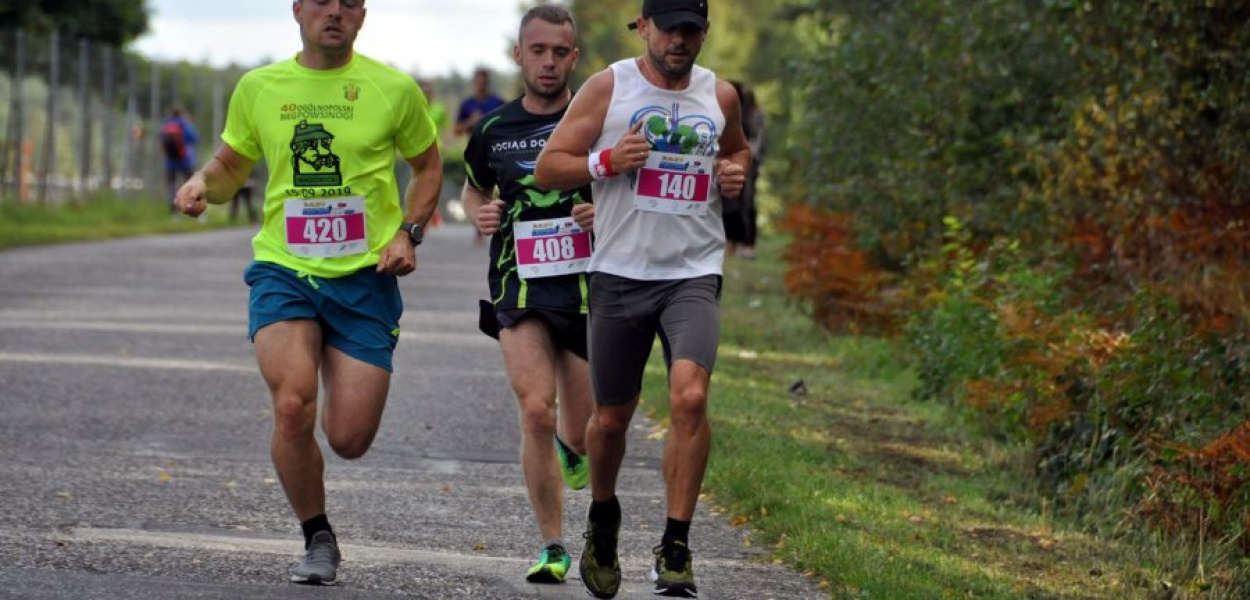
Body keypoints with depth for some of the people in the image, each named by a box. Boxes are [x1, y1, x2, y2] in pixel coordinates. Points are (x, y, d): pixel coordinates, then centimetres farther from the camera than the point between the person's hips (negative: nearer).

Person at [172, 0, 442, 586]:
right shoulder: (259, 87, 5)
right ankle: (317, 539, 0)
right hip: (283, 271, 1)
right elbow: (230, 165, 18)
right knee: (293, 405, -23)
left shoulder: (394, 89, 0)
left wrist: (408, 232, -1)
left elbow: (428, 165, 14)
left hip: (365, 277, 0)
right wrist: (203, 182, -5)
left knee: (349, 439, -5)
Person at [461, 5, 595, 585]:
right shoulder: (493, 131, 5)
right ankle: (553, 548, -8)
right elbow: (474, 190, 23)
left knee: (580, 429, 7)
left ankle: (572, 448, 48)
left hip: (588, 290, 0)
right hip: (520, 288, 0)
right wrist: (480, 214, 1)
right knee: (536, 411, -19)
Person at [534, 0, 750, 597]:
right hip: (620, 273, -1)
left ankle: (675, 548, -13)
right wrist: (606, 161, -17)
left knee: (690, 396, -21)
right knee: (611, 417, 8)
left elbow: (738, 148, 30)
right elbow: (547, 168, 0)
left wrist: (735, 173, 7)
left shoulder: (720, 95, 8)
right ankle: (603, 518, 39)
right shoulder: (608, 87, -1)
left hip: (693, 275, 1)